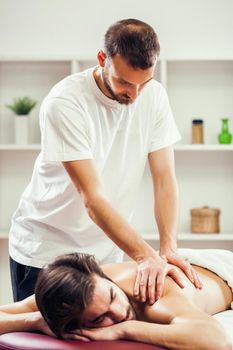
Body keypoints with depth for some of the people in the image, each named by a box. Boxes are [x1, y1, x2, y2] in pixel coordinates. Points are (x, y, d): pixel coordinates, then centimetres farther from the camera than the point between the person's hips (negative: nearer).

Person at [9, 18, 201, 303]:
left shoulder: (154, 95, -8)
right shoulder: (65, 102, -23)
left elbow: (165, 179, -8)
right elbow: (92, 198, -27)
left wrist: (168, 250, -20)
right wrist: (146, 256, -33)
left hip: (107, 252, 4)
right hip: (44, 250, -4)